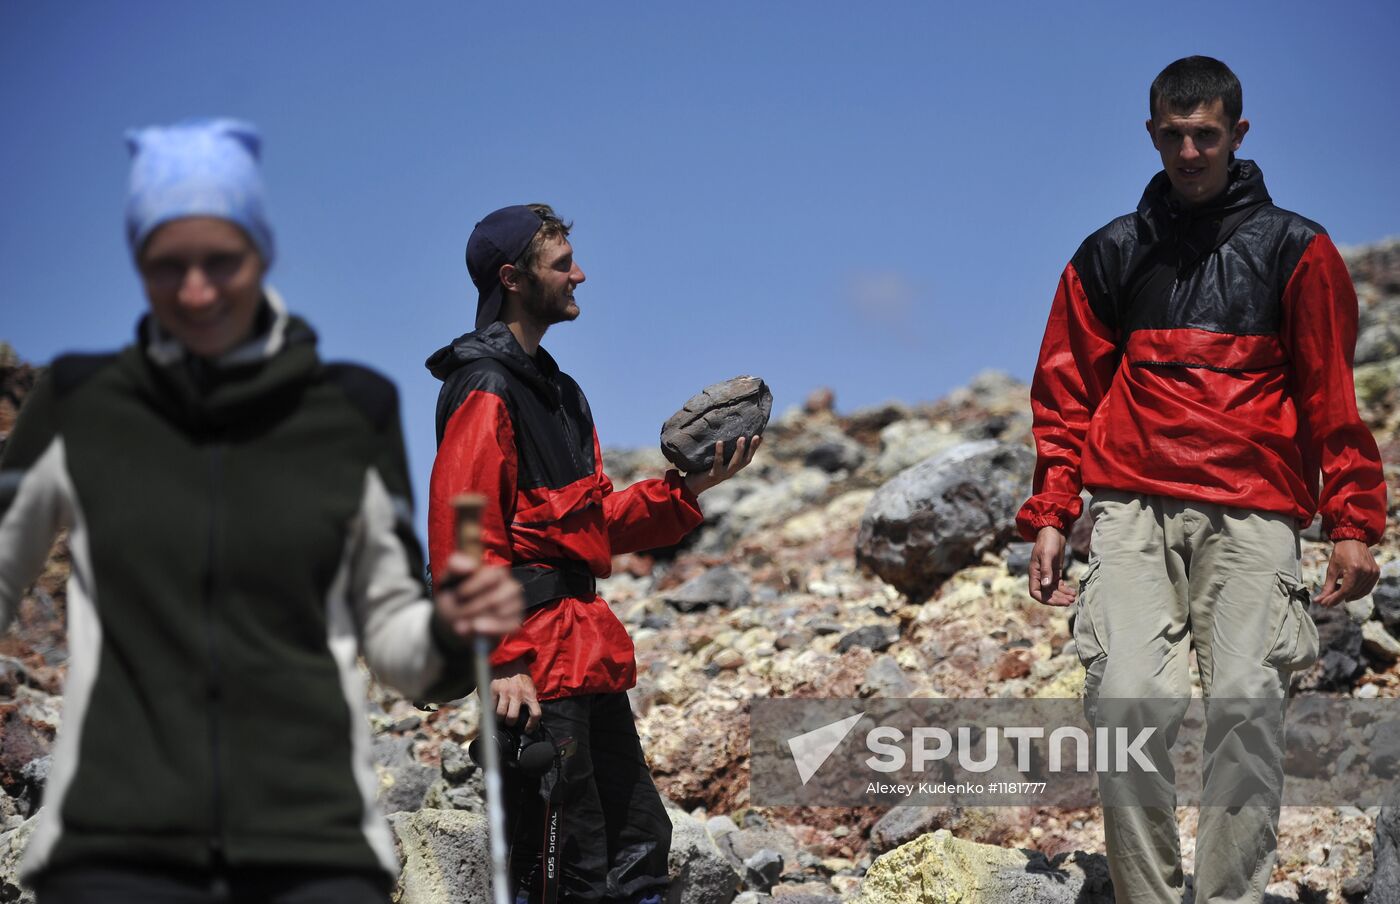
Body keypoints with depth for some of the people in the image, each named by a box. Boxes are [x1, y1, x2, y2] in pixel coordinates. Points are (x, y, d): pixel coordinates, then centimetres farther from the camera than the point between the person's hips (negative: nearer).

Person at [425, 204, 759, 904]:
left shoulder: (555, 390, 20)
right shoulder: (485, 389, -12)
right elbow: (463, 540, -19)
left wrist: (688, 487, 9)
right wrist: (503, 660, -25)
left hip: (587, 649, 10)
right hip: (538, 649, -10)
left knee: (639, 845, 14)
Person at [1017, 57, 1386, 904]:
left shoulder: (1294, 250, 9)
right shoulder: (1111, 254, 14)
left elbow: (1333, 397, 7)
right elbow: (1068, 393, 17)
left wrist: (1352, 524, -1)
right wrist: (1050, 516, 8)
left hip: (1253, 512, -1)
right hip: (1133, 508, 1)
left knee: (1246, 701, -12)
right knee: (1128, 696, -13)